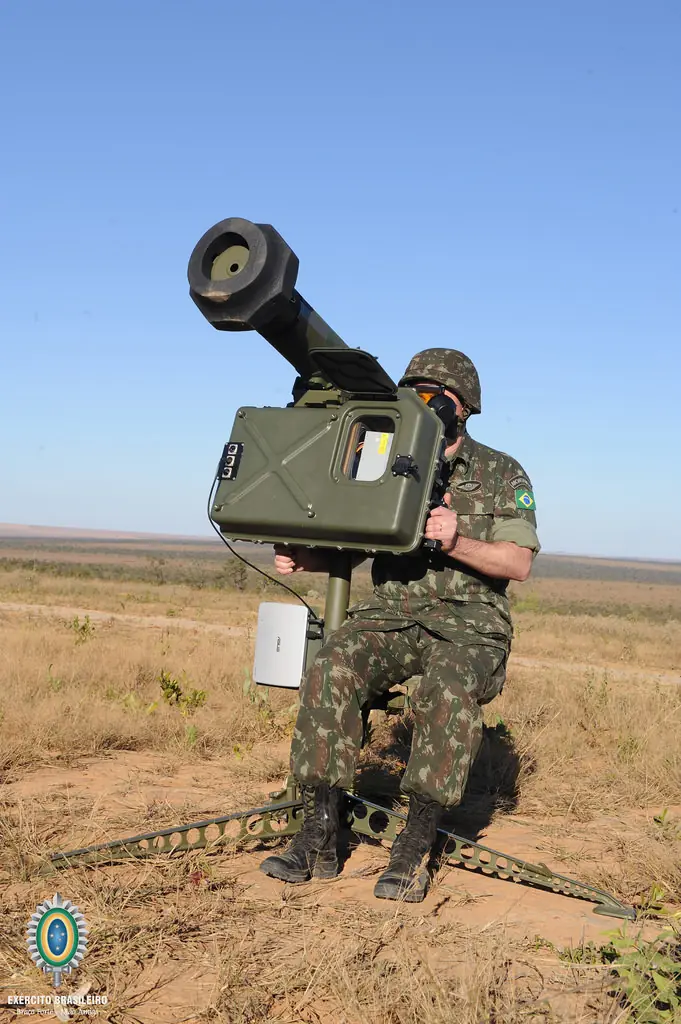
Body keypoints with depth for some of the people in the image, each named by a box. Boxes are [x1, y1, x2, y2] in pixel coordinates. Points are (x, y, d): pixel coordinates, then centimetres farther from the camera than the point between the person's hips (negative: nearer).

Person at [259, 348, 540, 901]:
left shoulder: (502, 475, 7)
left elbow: (519, 562, -3)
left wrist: (457, 544, -21)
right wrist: (303, 557, -6)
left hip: (469, 622, -3)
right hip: (390, 612, 3)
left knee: (449, 689, -36)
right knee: (332, 668, -28)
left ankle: (415, 850, -25)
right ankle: (319, 838, -22)